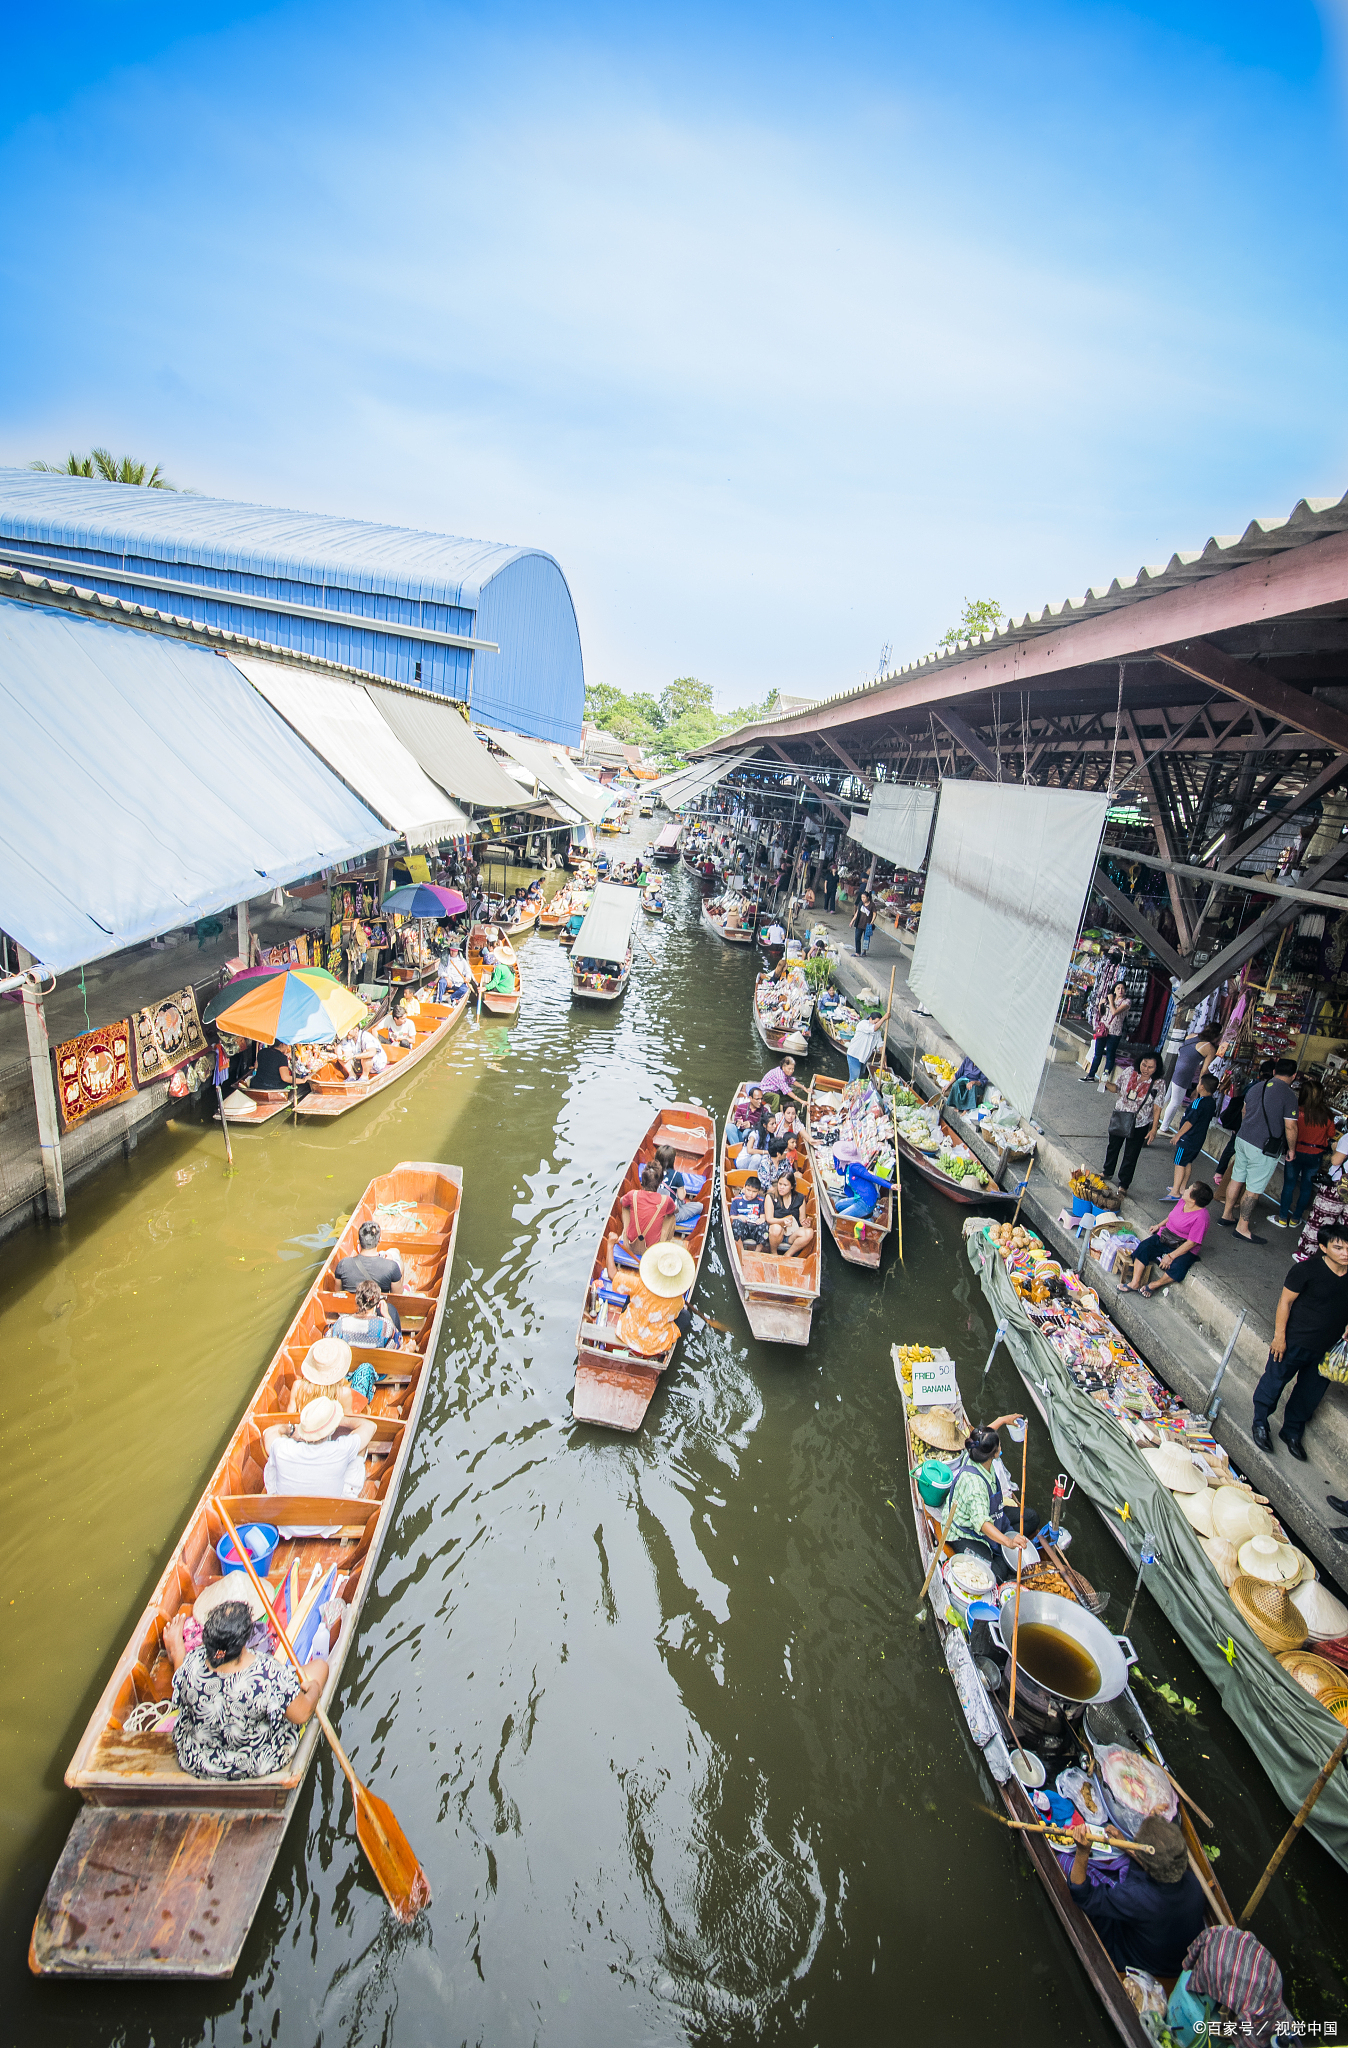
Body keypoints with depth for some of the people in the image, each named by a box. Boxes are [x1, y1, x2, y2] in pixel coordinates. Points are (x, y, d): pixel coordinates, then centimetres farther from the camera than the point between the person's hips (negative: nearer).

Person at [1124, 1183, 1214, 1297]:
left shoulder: (1200, 1217, -24)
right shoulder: (1183, 1201, -2)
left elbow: (1191, 1243, -21)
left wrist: (1171, 1256, -22)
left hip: (1184, 1248, -7)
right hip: (1164, 1236, 7)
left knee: (1177, 1268, -33)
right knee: (1144, 1247, -17)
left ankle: (1154, 1285, -8)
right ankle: (1135, 1283, -18)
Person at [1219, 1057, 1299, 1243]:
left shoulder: (1257, 1087, 6)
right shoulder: (1289, 1095, -15)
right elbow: (1290, 1126, -14)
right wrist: (1291, 1149, 0)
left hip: (1243, 1139, 7)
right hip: (1264, 1148, -7)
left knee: (1237, 1178, 17)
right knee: (1253, 1189, 2)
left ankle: (1226, 1215, 28)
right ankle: (1242, 1228, 9)